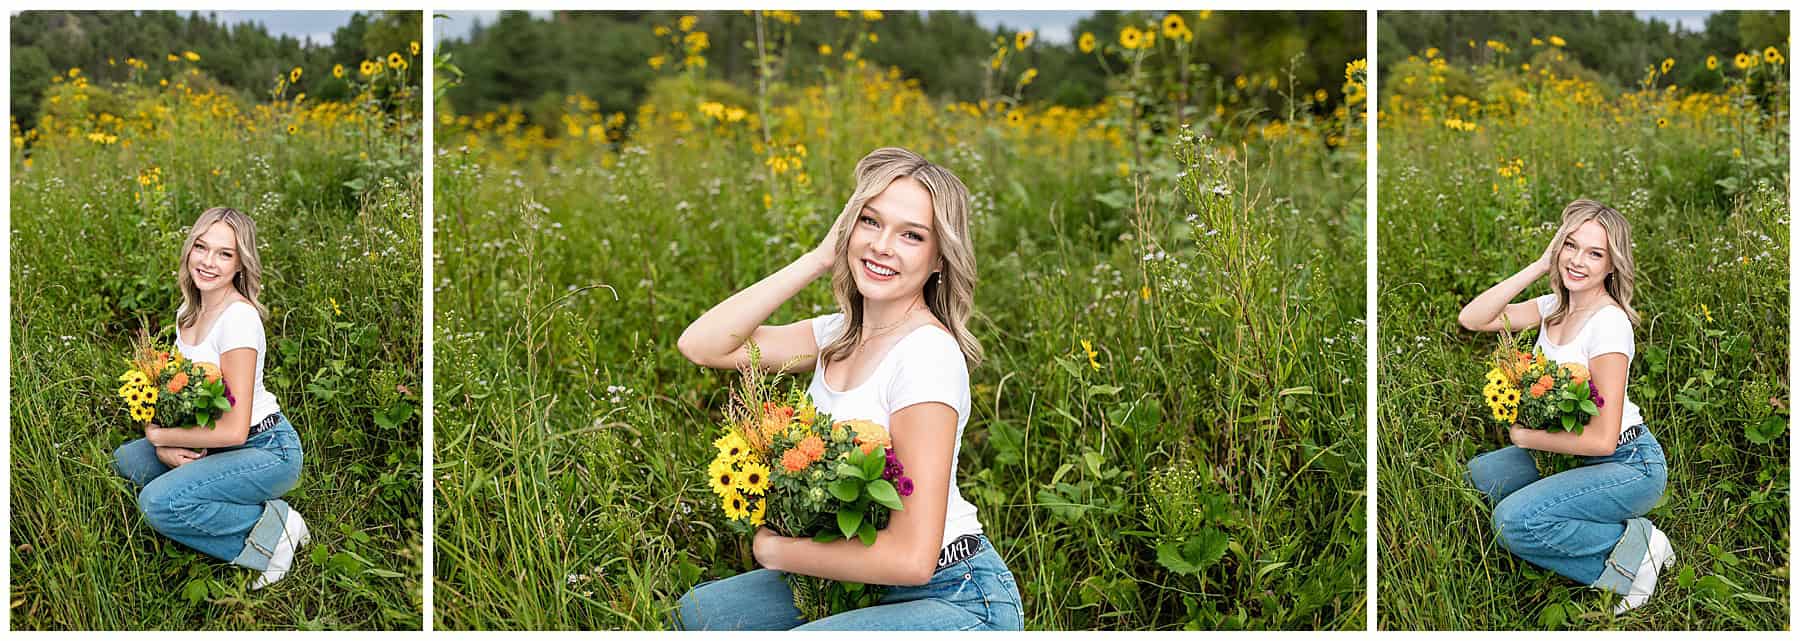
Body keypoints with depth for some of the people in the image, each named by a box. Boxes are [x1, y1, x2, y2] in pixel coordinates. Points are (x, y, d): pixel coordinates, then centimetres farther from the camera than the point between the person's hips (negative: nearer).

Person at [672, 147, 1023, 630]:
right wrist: (816, 259, -7)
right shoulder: (840, 336, 2)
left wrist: (773, 550, -13)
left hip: (956, 600, -8)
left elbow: (912, 557, -28)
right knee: (695, 614, 12)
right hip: (869, 587, 8)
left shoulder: (926, 354, -24)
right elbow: (701, 345, -4)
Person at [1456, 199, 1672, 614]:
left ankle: (1631, 546, -6)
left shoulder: (1609, 323, -23)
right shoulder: (1554, 307, 2)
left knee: (1515, 521, -27)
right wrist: (1539, 266, -9)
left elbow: (1602, 439, -26)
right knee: (1479, 475, -4)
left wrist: (1525, 437, -13)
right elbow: (1472, 319, -7)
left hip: (1629, 464, -9)